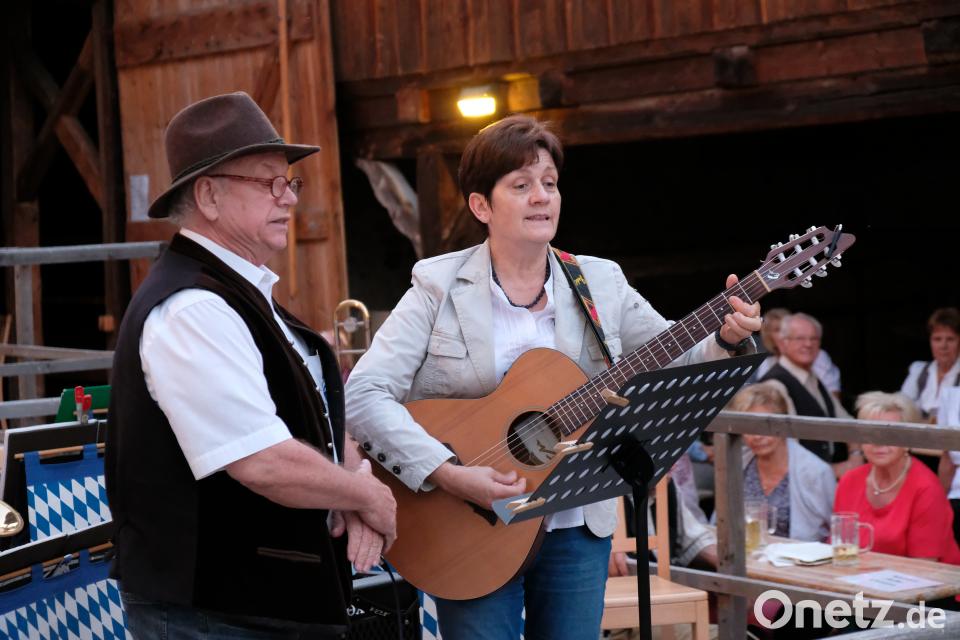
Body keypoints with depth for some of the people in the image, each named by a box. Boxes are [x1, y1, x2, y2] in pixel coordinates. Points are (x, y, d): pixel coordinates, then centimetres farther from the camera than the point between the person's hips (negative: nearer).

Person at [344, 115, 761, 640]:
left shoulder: (601, 285, 5)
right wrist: (450, 475, -24)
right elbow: (363, 395, -14)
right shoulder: (439, 287, -6)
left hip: (576, 531, 3)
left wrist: (726, 339, -16)